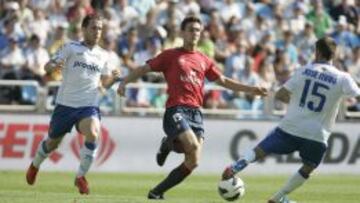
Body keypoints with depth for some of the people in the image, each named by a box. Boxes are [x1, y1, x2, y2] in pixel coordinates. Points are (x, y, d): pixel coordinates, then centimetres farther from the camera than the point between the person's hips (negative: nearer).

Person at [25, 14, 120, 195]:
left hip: (89, 106, 1)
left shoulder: (102, 56, 9)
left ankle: (81, 176, -13)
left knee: (93, 134, -27)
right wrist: (53, 66, -30)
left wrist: (113, 77, -3)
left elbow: (105, 83, 19)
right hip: (66, 104, -1)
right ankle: (35, 166, 44)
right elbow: (47, 66, -6)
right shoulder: (71, 48, -2)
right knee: (53, 142, 12)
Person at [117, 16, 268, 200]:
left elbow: (223, 81, 24)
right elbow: (144, 69, 4)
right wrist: (124, 82, -10)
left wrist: (251, 89, 19)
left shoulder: (204, 60, 18)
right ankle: (169, 144, 5)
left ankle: (157, 192, 5)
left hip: (196, 112, 5)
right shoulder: (171, 55, 5)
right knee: (193, 146, -28)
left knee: (193, 162, -6)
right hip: (176, 110, -5)